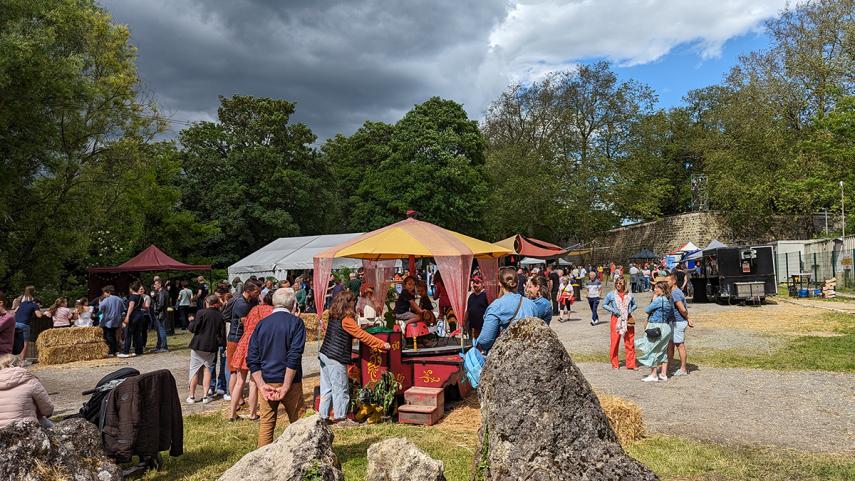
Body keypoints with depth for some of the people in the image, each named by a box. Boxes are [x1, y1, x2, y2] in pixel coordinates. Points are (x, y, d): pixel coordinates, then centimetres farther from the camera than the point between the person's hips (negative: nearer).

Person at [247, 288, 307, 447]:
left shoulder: (261, 324, 6)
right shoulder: (296, 322, -6)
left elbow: (251, 359, 1)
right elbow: (294, 356, -15)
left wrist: (261, 385, -5)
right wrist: (285, 387, -14)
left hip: (266, 382, 4)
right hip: (289, 381, -4)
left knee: (266, 423, 11)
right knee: (298, 423, 8)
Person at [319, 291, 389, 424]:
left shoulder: (333, 316, 9)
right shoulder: (346, 320, -16)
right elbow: (363, 336, -16)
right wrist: (383, 345, -12)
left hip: (324, 355, 8)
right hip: (336, 359, -8)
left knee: (326, 388, 14)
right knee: (340, 389, 3)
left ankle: (323, 416, 19)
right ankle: (339, 417, 9)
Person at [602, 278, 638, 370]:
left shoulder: (630, 295, 4)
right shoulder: (611, 294, -2)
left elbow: (635, 305, 17)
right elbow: (604, 305, 4)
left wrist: (630, 310, -3)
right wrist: (613, 310, -10)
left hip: (628, 320, 2)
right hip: (616, 319, -2)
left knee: (630, 343, 5)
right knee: (614, 342, 1)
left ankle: (631, 364, 15)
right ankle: (615, 364, 14)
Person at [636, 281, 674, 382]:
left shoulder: (659, 300, -17)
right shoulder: (669, 300, 9)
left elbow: (647, 310, -10)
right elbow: (671, 315, 16)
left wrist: (653, 299, -2)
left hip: (656, 327, -9)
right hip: (666, 327, 9)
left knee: (652, 351, -1)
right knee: (663, 351, 15)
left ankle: (653, 375, 2)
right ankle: (663, 374, 19)